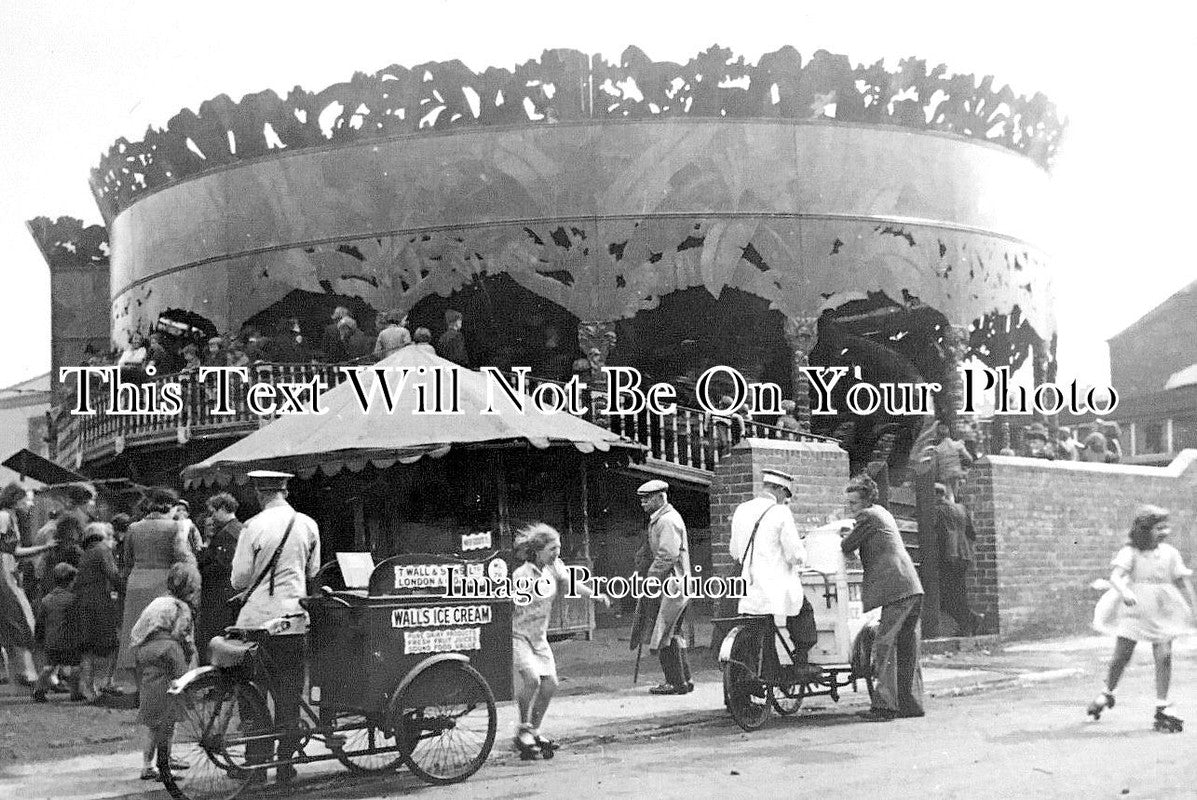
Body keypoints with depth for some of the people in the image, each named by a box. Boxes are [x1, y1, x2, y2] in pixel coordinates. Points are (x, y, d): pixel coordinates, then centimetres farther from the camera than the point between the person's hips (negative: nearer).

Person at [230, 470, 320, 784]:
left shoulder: (253, 526, -9)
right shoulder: (308, 524, 1)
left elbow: (239, 578, -6)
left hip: (257, 617, -2)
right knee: (289, 693, 9)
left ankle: (257, 765, 6)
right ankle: (286, 764, 12)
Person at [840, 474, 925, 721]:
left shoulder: (868, 516, -6)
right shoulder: (883, 513, 22)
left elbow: (846, 547, -5)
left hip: (896, 589, -10)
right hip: (913, 589, 10)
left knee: (884, 647, -9)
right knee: (907, 648, 12)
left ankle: (885, 705, -12)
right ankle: (911, 703, 15)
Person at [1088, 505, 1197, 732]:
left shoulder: (1169, 553, 2)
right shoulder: (1131, 552, -10)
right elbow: (1115, 577, -23)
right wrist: (1125, 592, -42)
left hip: (1163, 612, 3)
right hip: (1134, 609, -2)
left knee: (1164, 656, -10)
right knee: (1121, 656, 4)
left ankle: (1161, 709, 0)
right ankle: (1106, 693, 32)